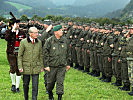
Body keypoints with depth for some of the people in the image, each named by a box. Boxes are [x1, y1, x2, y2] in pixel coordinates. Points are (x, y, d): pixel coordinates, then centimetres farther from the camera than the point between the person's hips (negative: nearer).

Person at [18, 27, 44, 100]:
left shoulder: (39, 42, 3)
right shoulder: (23, 42, -6)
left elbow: (40, 55, 11)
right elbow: (20, 55, -2)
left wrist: (42, 66, 11)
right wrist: (20, 66, -7)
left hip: (36, 67, 1)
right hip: (26, 66, -1)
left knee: (35, 85, -4)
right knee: (25, 84, 11)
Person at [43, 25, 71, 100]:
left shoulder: (65, 40, 5)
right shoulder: (49, 41, -7)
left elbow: (68, 53, 13)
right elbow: (45, 53, -6)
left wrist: (68, 63, 13)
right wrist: (46, 65, -9)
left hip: (62, 66, 2)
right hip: (52, 66, -2)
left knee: (60, 82, -1)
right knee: (51, 81, 11)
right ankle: (50, 93, 37)